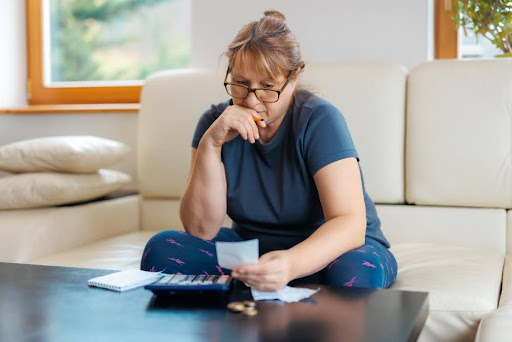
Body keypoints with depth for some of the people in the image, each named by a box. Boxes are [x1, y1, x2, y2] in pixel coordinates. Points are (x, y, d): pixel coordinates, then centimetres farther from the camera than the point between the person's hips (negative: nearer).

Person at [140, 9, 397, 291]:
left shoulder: (320, 120, -18)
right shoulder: (215, 122, -6)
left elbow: (350, 223, -28)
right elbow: (201, 229, -12)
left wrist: (291, 264, -48)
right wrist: (210, 144, -24)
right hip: (252, 248, 4)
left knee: (357, 269, -37)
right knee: (161, 248, -18)